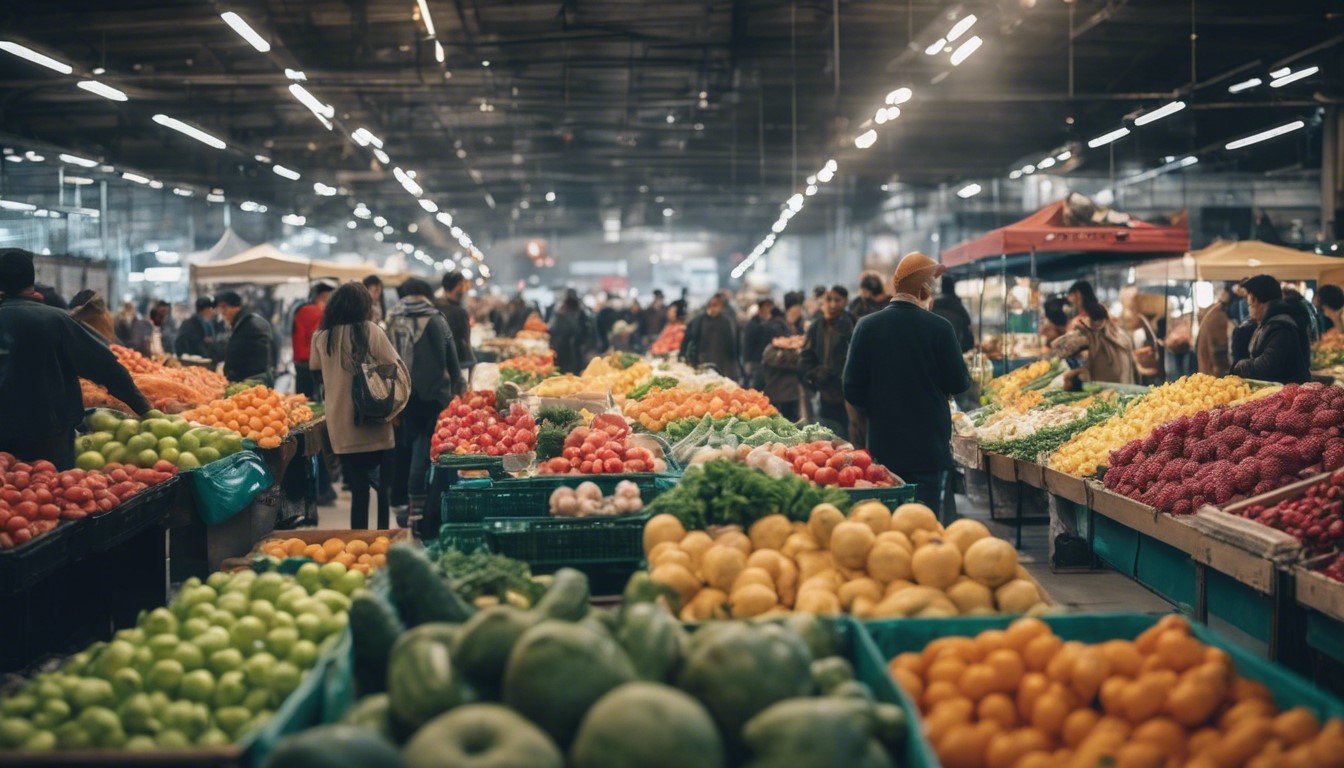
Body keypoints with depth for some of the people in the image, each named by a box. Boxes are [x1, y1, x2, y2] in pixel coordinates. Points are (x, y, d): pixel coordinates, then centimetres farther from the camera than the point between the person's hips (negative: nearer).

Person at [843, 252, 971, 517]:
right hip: (930, 446, -2)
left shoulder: (867, 326, -5)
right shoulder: (939, 328, -11)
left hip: (883, 448, 2)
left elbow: (853, 390, -3)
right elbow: (959, 384, -5)